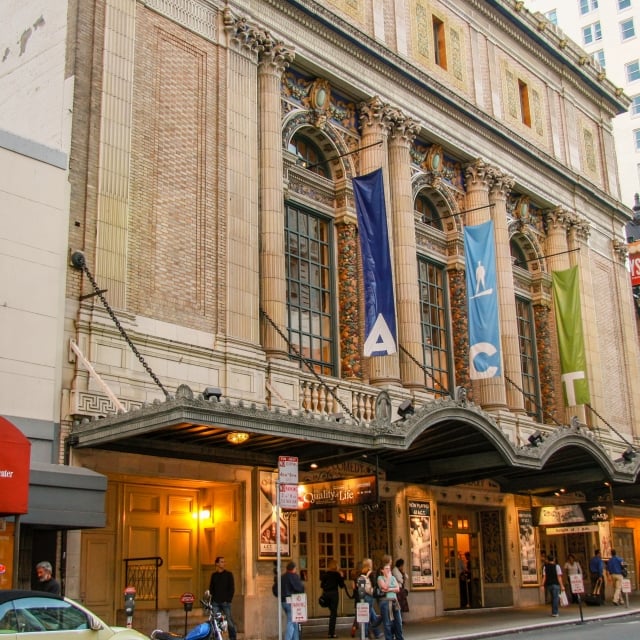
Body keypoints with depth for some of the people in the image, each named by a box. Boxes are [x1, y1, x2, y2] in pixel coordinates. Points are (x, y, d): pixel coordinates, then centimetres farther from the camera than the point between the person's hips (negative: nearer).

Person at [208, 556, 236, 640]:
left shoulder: (228, 574, 5)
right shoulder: (214, 575, 13)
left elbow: (232, 588, 1)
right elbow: (211, 588, 15)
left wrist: (228, 599, -8)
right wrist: (213, 598, 1)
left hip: (225, 602, -3)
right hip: (215, 602, 3)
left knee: (229, 621, -6)